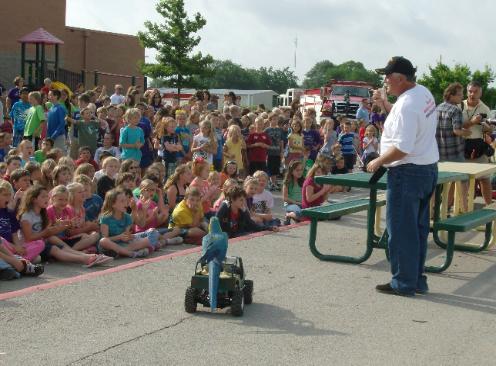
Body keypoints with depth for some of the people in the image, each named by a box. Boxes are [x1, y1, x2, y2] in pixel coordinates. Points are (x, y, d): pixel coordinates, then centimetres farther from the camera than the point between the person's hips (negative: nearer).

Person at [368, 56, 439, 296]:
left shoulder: (406, 105, -23)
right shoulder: (423, 92, 7)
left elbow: (402, 148, -27)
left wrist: (378, 162, -14)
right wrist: (384, 103, 15)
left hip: (408, 173, -10)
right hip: (428, 169, 10)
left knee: (400, 230, 0)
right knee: (418, 228, 16)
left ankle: (403, 283, 7)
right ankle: (417, 280, 24)